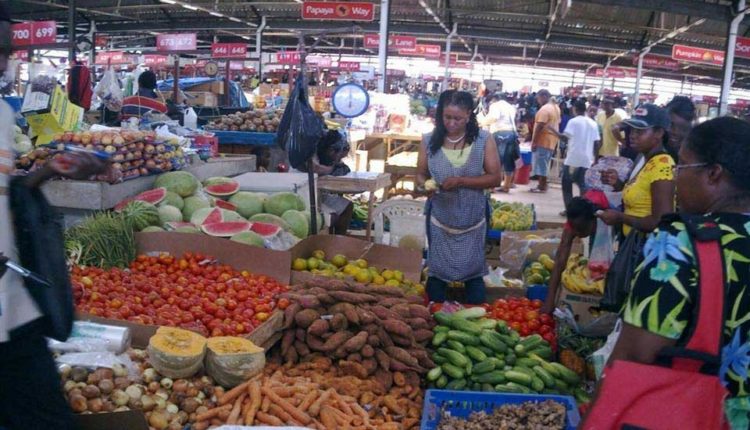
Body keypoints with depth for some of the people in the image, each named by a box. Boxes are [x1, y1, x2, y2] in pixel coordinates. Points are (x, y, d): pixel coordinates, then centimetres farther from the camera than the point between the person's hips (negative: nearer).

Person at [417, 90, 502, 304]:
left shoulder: (484, 140, -9)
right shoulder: (430, 141, -5)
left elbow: (495, 178, -10)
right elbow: (421, 174, 3)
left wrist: (461, 181, -22)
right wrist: (424, 185, -21)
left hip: (473, 220, -1)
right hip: (440, 219, 1)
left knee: (473, 272, 10)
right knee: (436, 271, 13)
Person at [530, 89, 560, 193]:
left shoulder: (544, 109, -17)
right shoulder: (556, 108, 13)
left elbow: (539, 126, -21)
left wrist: (534, 141, -18)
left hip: (542, 141, -9)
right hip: (551, 141, 9)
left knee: (540, 164, -4)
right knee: (544, 164, 14)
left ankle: (542, 187, -2)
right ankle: (542, 185, 18)